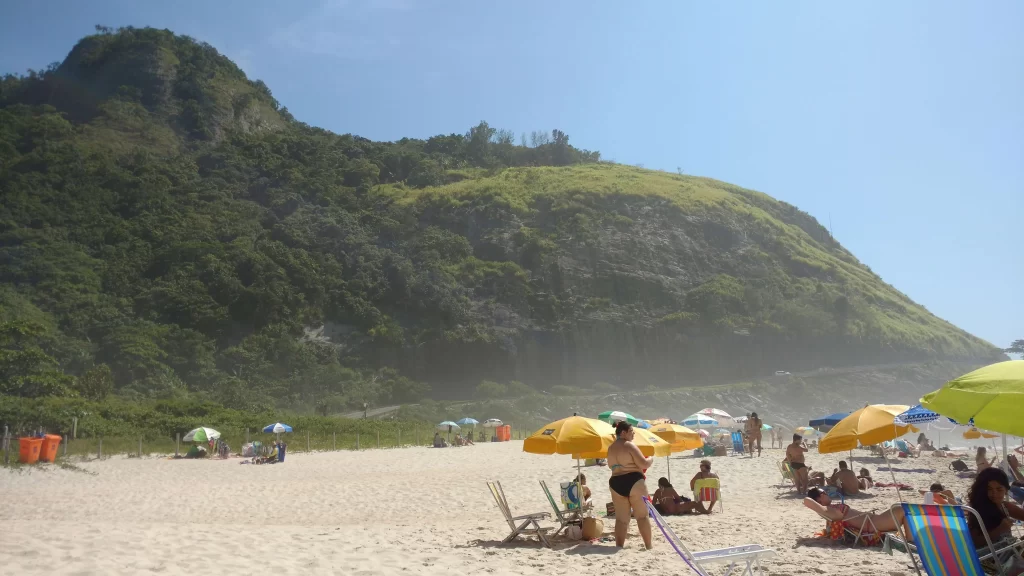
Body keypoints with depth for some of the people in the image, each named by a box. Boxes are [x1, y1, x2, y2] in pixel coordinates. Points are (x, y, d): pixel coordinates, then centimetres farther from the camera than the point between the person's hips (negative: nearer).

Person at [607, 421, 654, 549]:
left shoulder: (611, 448, 13)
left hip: (615, 483, 7)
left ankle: (619, 547, 4)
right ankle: (648, 546, 5)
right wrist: (651, 459, 7)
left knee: (621, 518, 8)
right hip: (633, 482, -6)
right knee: (643, 515, 3)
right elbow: (644, 464, -12)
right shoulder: (629, 445, -9)